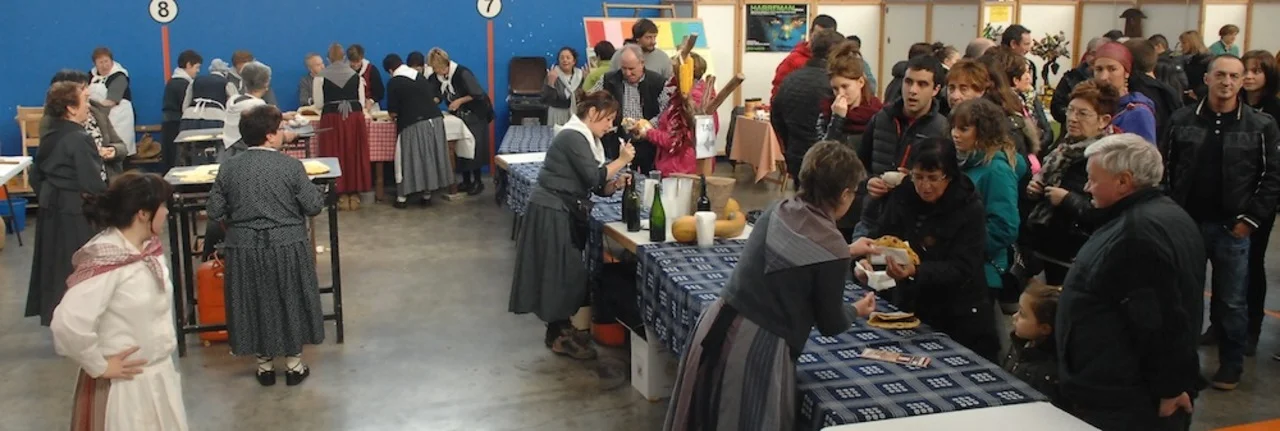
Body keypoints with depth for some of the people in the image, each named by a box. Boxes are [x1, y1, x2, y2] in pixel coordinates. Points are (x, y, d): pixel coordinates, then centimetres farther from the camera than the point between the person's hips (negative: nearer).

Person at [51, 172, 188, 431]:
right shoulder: (105, 261, -23)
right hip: (126, 384, -8)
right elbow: (67, 324, -31)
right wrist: (100, 367, -18)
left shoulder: (150, 248, 1)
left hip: (159, 376, 8)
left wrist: (166, 344, 8)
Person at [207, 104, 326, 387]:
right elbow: (313, 206, -10)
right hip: (287, 247, -2)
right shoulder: (291, 165, -12)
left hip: (244, 249, 2)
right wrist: (316, 192, 10)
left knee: (256, 304, 15)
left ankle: (265, 365, 25)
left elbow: (215, 213, -1)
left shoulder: (228, 168, -4)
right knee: (290, 302, 14)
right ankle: (294, 364, 23)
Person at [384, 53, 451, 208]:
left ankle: (402, 197, 9)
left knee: (410, 159, 4)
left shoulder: (394, 83, -4)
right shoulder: (420, 76, 13)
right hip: (435, 120, 5)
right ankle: (427, 194, 19)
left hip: (414, 125, -5)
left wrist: (400, 112, 18)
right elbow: (436, 97, 20)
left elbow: (393, 112, -3)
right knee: (429, 157, 11)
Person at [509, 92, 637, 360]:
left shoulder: (585, 138, 13)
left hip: (565, 212, 10)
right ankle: (559, 336, 5)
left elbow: (596, 186, 10)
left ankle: (560, 328, 22)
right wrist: (621, 161, -13)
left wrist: (615, 183, -9)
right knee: (559, 272, -4)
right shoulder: (573, 137, -17)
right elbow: (593, 178, -22)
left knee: (567, 271, 13)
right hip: (551, 212, -10)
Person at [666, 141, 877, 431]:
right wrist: (856, 310, 21)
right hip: (758, 349, -7)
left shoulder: (778, 211, 4)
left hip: (716, 326, 7)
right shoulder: (832, 250, -15)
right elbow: (830, 325, -1)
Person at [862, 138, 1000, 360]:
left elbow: (961, 269, -20)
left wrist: (916, 272, -36)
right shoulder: (903, 196, -3)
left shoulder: (970, 209, -16)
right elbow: (879, 235, -1)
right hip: (907, 309, 4)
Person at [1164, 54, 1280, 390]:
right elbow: (1165, 168, 3)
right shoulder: (1182, 120, 2)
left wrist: (1250, 219, -8)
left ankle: (1231, 366, 21)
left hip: (1232, 227, -1)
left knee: (1232, 301, 7)